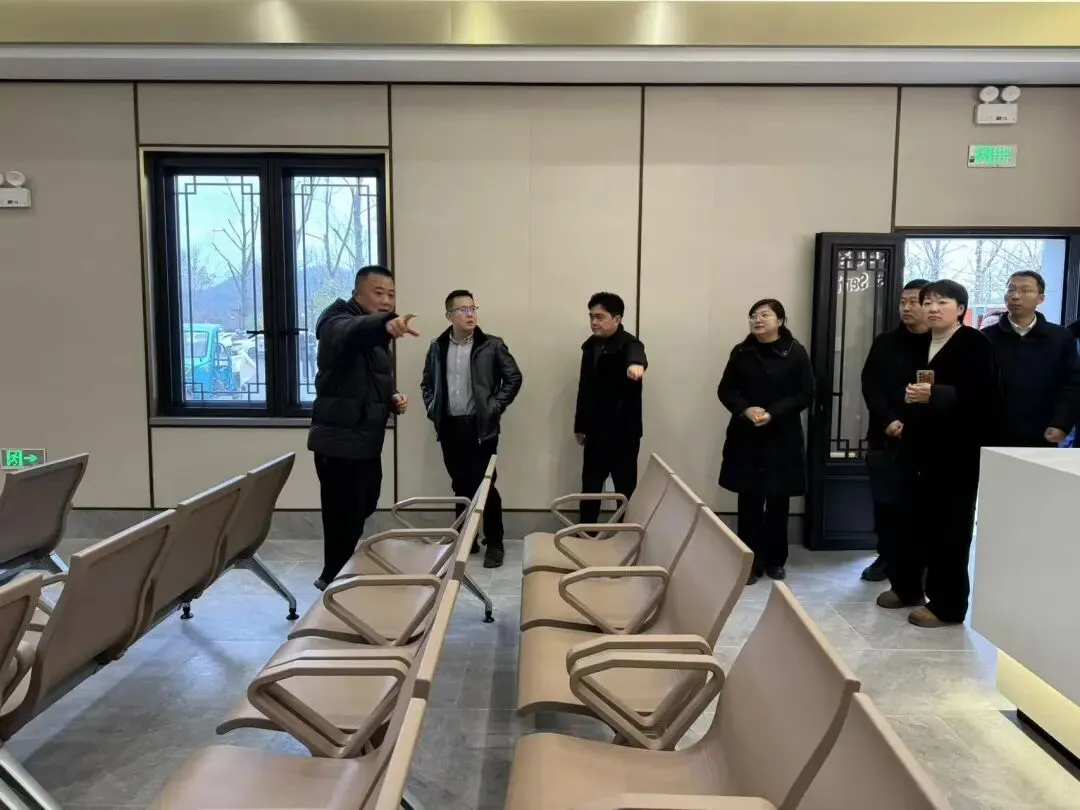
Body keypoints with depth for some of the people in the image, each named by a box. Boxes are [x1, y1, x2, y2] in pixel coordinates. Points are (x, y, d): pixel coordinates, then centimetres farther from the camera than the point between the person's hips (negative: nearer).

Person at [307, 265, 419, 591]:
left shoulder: (376, 337, 16)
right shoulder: (339, 324, -12)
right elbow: (355, 331, -38)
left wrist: (393, 398, 3)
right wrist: (386, 323, -60)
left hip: (367, 442, 10)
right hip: (340, 443, -9)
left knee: (360, 513, 19)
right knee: (345, 518, -9)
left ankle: (337, 578, 36)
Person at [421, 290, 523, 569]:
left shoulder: (491, 345, -3)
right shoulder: (437, 347, 7)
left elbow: (513, 377, -1)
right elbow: (427, 382, 17)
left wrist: (496, 407, -6)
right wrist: (432, 408, 5)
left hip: (480, 426, -3)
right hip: (449, 427, 4)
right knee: (461, 485, 12)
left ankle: (494, 543, 8)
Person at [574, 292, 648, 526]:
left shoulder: (629, 343, -12)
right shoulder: (590, 345, 8)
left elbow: (636, 355, -39)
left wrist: (636, 364, -63)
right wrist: (580, 426, 15)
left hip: (623, 432, -6)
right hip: (596, 431, 6)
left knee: (626, 489, 1)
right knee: (590, 486, 14)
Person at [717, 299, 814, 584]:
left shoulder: (796, 352, -3)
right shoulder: (741, 352, 4)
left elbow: (805, 394, -5)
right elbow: (725, 390, 5)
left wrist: (773, 413, -18)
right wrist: (746, 409, -14)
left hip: (782, 438, -1)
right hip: (745, 437, 1)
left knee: (778, 501, 7)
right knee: (749, 500, 2)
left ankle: (775, 561, 22)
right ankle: (750, 562, 11)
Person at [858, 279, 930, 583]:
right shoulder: (885, 342, 9)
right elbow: (870, 386, 4)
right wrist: (887, 421, -10)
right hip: (885, 438, 3)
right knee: (885, 503, 8)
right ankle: (887, 557, 22)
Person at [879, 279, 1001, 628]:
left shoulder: (976, 345, -6)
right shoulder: (919, 345, 15)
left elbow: (984, 398, -16)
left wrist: (936, 395, -23)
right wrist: (907, 395, 1)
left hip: (956, 449, -6)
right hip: (918, 445, 6)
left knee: (948, 526, 0)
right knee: (912, 518, 10)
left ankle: (947, 604, 10)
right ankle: (906, 587, 26)